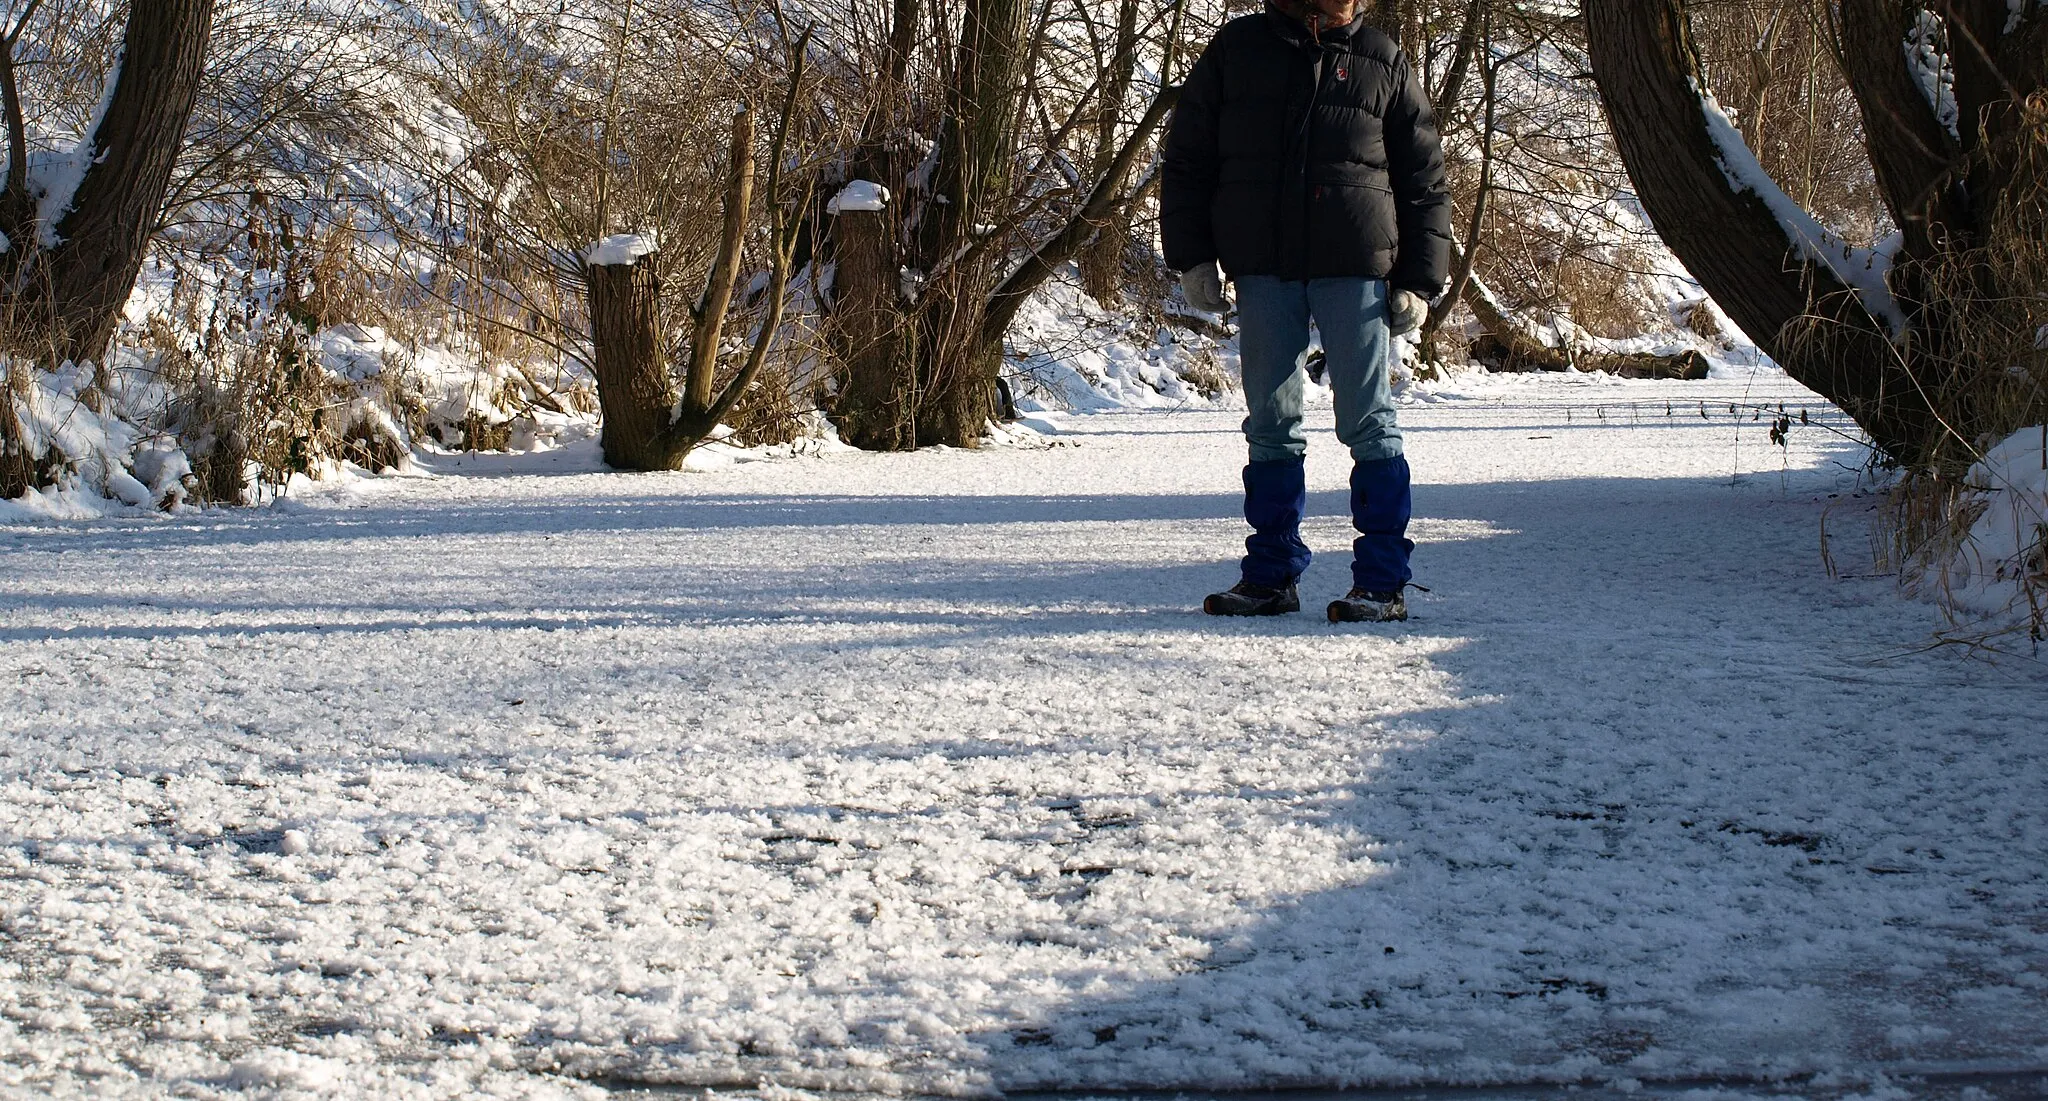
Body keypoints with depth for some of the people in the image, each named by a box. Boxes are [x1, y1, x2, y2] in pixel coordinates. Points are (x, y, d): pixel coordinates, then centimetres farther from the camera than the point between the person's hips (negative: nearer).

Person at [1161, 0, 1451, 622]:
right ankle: (1272, 574, 13)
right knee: (1270, 425, 6)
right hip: (1262, 272, 1)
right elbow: (1186, 159, 10)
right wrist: (1191, 258, 1)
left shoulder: (1383, 63, 9)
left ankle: (1383, 583, 1)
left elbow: (1425, 180, 10)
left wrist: (1419, 282, 2)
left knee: (1368, 424, -2)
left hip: (1356, 268, -1)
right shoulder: (1237, 50, 9)